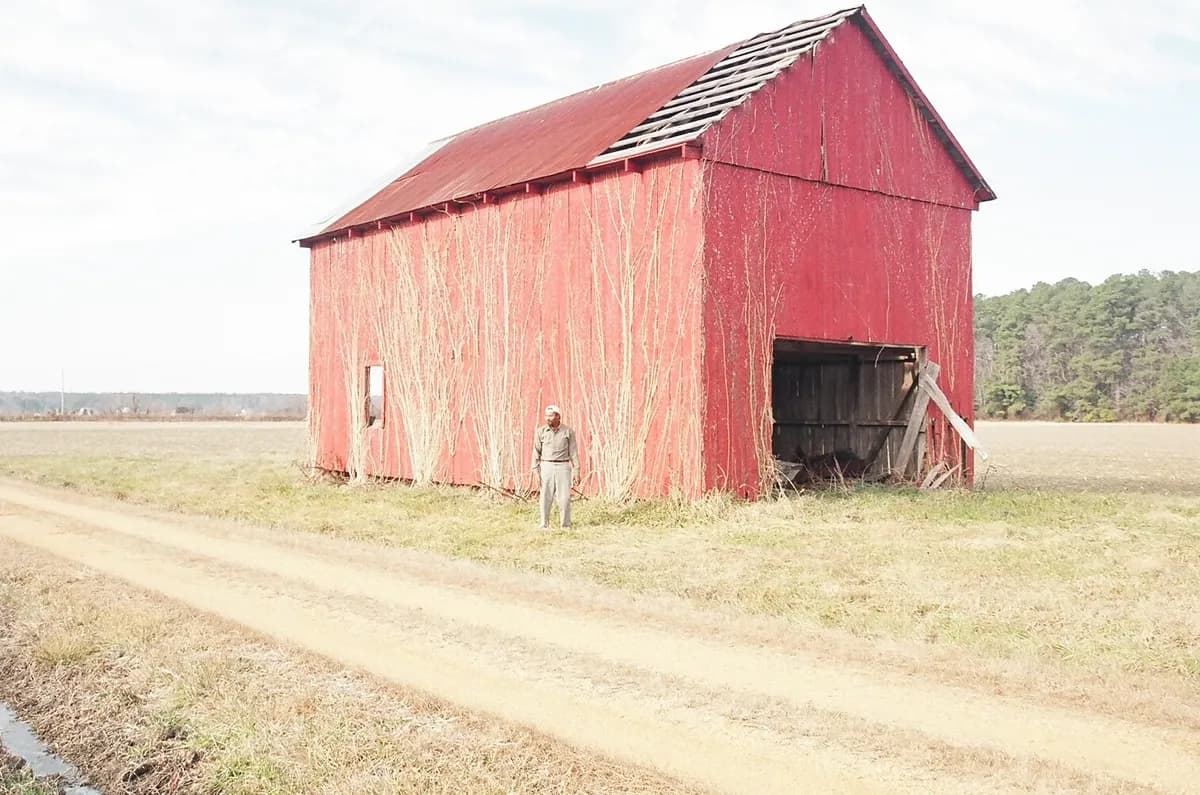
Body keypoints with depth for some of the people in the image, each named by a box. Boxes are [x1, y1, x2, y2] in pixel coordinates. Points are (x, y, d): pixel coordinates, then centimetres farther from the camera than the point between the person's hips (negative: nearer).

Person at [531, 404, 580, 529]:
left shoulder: (568, 432, 0)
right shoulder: (540, 431, 1)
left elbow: (573, 452, 3)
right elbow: (536, 452, 3)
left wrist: (576, 472, -1)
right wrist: (536, 471, -2)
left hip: (563, 467, 0)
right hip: (546, 467, 0)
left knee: (564, 498, -2)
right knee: (546, 497, -1)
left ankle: (566, 525, 7)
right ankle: (544, 525, 7)